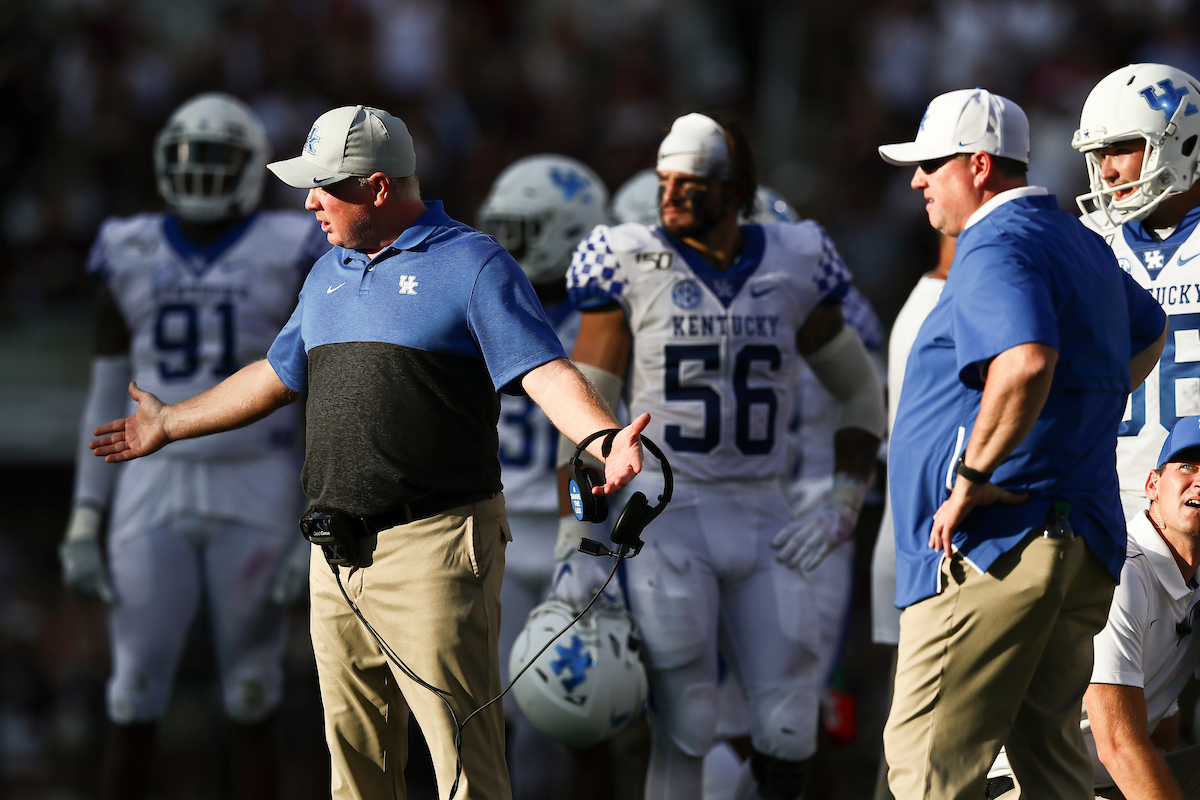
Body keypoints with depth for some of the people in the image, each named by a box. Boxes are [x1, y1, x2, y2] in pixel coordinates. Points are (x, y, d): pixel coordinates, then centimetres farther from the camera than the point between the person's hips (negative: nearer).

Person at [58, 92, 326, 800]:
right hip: (154, 492, 2)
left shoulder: (289, 256, -1)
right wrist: (84, 524, 5)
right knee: (134, 707, -1)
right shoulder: (133, 258, 7)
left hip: (254, 498, -2)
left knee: (252, 707, 2)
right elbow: (107, 401, 10)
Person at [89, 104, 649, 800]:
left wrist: (606, 440, -33)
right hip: (338, 559, 7)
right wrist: (169, 424, 41)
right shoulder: (328, 274, 19)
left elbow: (545, 371, -15)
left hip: (433, 551, -7)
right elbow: (277, 376, 32)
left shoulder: (474, 265, -5)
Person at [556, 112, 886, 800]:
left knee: (789, 742, -1)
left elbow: (863, 393, 16)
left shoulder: (792, 268, 4)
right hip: (667, 518, -3)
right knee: (684, 733, -4)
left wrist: (843, 508, 5)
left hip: (762, 523, 3)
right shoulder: (632, 267, -3)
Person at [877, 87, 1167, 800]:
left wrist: (970, 480, -23)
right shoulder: (1080, 244, 19)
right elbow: (1149, 331, 39)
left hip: (993, 546, -10)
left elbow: (1026, 364, -31)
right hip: (1084, 542, 10)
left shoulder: (998, 248, -12)